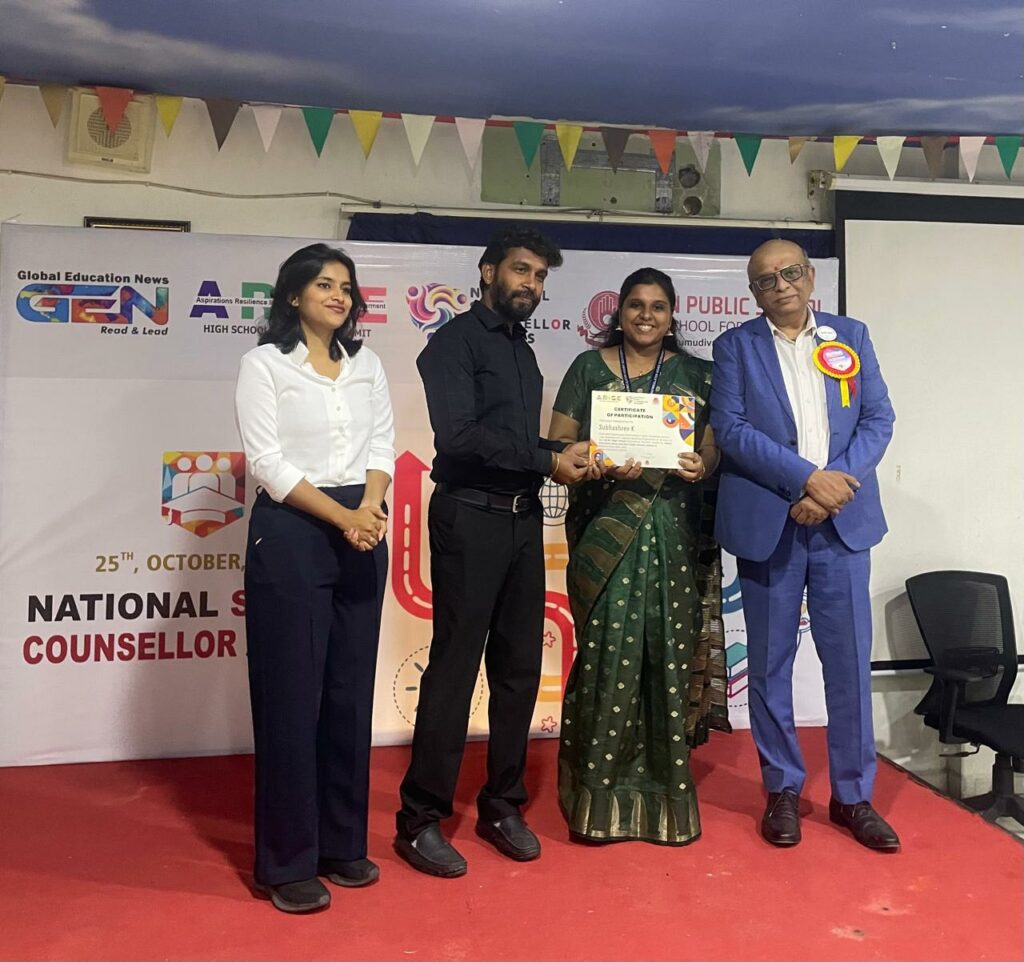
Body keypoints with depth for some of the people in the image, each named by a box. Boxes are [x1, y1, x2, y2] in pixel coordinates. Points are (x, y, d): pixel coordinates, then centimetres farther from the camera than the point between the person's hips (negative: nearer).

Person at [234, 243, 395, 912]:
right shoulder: (266, 364, -2)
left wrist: (372, 507, -12)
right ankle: (289, 862, 13)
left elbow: (383, 443, 7)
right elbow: (268, 462, -10)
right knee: (292, 696, 0)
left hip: (363, 536, 5)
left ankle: (343, 844, 23)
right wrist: (342, 516, -15)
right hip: (291, 536, -5)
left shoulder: (367, 364, 13)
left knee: (350, 691, 9)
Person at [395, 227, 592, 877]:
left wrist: (565, 457, 0)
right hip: (470, 518, -7)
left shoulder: (523, 351, 19)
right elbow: (459, 436, -17)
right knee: (454, 668, -3)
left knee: (520, 668, 10)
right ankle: (421, 819, 9)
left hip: (523, 519, 8)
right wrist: (548, 460, -13)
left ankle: (502, 805, 23)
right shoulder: (457, 340, -5)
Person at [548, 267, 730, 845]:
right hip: (605, 530, -1)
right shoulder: (589, 368, 9)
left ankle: (666, 793, 16)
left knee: (669, 655, 2)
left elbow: (714, 446, 9)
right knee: (607, 652, -4)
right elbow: (559, 444, 4)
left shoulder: (696, 374, 12)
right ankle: (601, 796, 8)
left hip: (674, 532, 2)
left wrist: (702, 465, -13)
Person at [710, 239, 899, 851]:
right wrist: (807, 478, -15)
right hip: (767, 522, -1)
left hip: (844, 520, 2)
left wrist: (838, 483, -11)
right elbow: (731, 429, -7)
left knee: (850, 660, 4)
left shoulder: (852, 336, 11)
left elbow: (879, 418, 5)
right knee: (771, 662, 6)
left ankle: (853, 795, 18)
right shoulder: (735, 346, 5)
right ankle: (783, 789, 20)